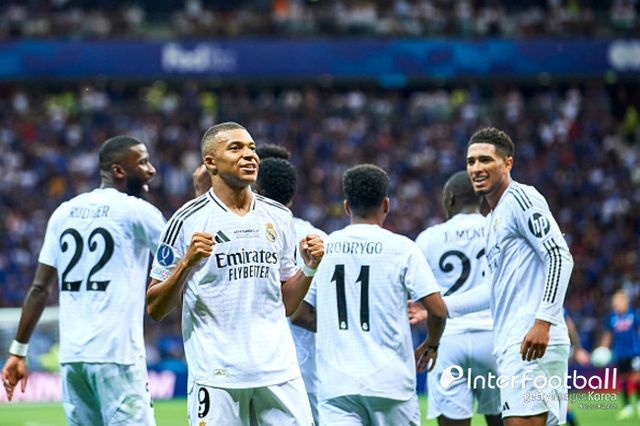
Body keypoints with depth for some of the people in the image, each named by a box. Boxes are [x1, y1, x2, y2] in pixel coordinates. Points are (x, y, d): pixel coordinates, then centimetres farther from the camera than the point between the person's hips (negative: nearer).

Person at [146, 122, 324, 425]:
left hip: (279, 372, 4)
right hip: (216, 374, -4)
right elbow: (155, 309, -2)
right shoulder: (188, 220, -3)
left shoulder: (279, 217, 13)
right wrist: (187, 263, -16)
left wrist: (309, 267, 1)